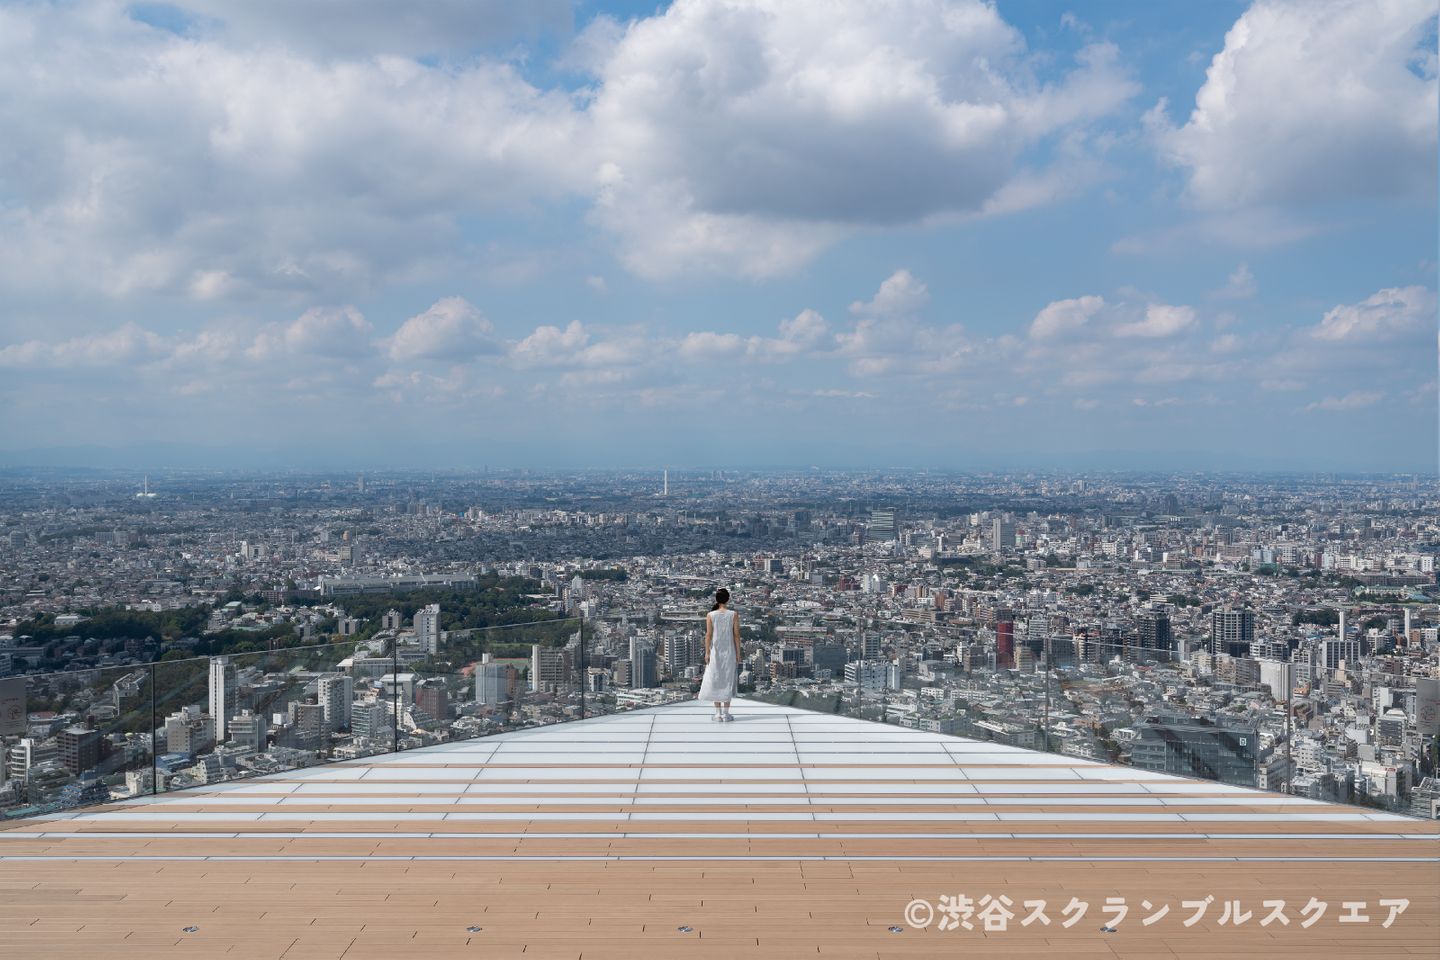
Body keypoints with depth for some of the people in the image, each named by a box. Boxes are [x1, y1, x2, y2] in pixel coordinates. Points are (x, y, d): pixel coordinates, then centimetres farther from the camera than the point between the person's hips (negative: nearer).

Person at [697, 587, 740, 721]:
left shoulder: (710, 615, -6)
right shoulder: (733, 615, -6)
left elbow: (709, 635, -6)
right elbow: (736, 635, -5)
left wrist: (707, 652, 1)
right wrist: (738, 653, 2)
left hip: (715, 652, 0)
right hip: (729, 652, 0)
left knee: (715, 680, 8)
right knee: (728, 681, 7)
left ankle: (718, 713, 8)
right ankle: (726, 713, 6)